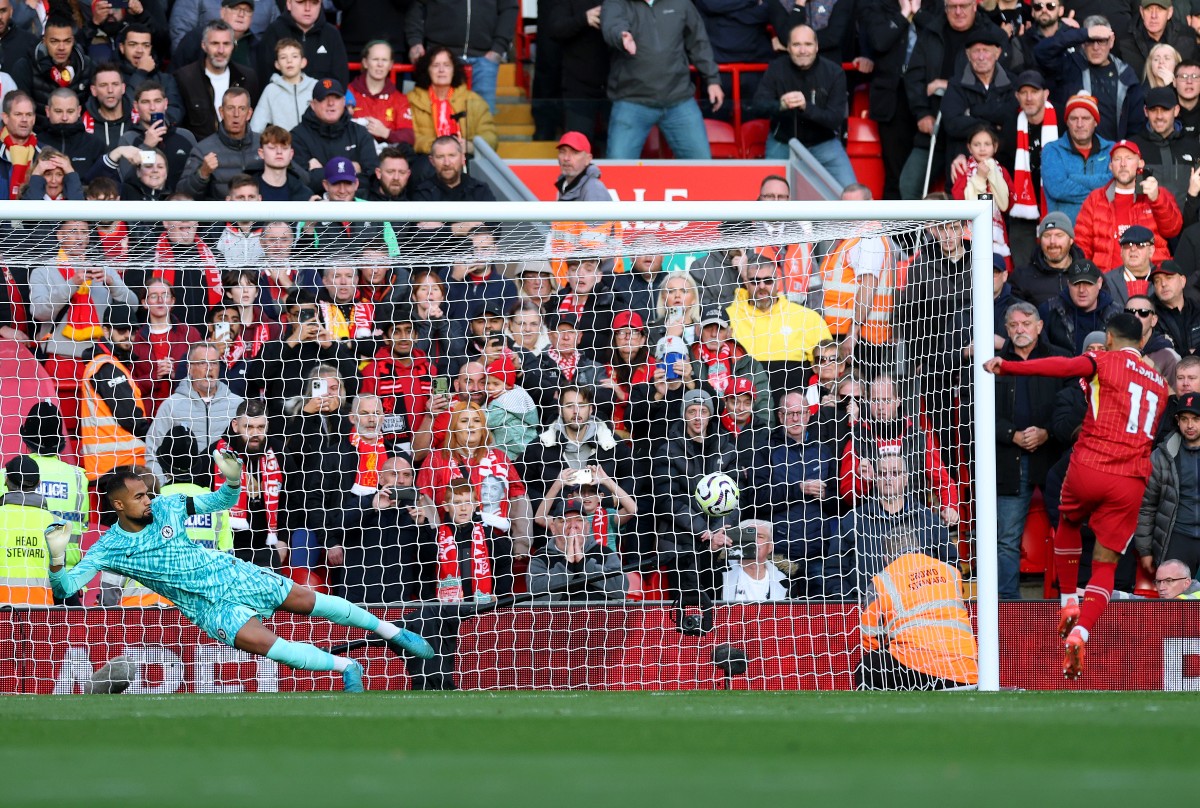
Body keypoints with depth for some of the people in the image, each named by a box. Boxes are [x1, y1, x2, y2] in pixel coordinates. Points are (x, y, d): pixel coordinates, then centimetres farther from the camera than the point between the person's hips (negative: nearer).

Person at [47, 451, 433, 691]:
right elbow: (65, 588, -16)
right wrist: (56, 558, -36)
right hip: (206, 604, -3)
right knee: (261, 641, -26)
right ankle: (345, 667, -11)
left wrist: (232, 481, -15)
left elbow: (221, 502, 7)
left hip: (227, 572, 3)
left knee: (306, 599, 3)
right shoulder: (108, 548, -11)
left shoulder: (166, 507, -4)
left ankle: (390, 631, 19)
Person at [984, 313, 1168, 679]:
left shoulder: (1108, 361, 2)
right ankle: (1078, 635, -17)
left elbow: (1064, 367, -17)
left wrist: (1007, 367, -21)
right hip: (1130, 482, 3)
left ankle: (1069, 604, 29)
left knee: (1068, 525, 31)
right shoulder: (1160, 384, 19)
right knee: (1105, 564, 5)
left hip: (1088, 467, -3)